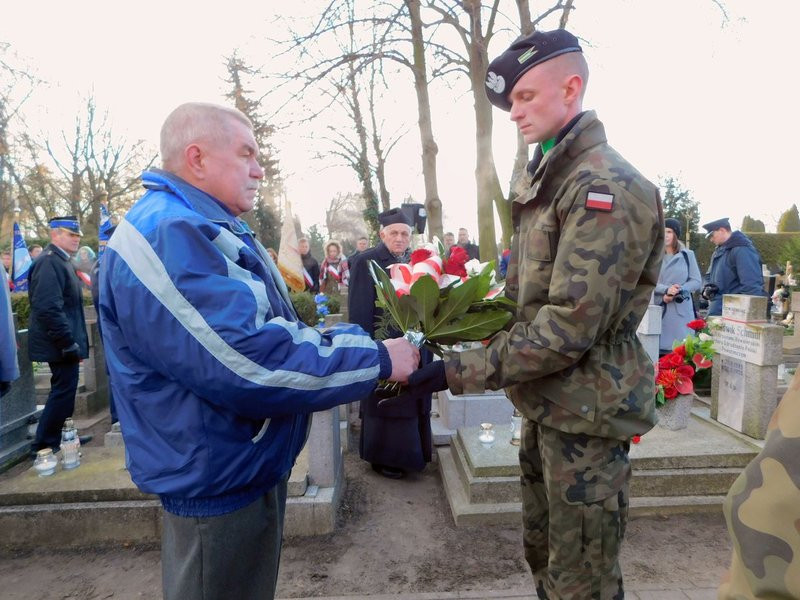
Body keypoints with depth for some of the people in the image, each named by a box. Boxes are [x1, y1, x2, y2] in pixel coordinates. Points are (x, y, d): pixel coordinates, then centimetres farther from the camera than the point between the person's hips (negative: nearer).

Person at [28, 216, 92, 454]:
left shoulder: (61, 261, 14)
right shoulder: (49, 262, -18)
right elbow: (49, 308, -26)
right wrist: (69, 343, -24)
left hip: (65, 342, 10)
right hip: (61, 344, -10)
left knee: (64, 389, 18)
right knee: (63, 390, -2)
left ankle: (58, 437, 31)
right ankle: (43, 444, 9)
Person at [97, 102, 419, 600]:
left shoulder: (212, 231, 12)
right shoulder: (165, 235, -24)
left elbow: (264, 330, 17)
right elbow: (249, 361, -32)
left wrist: (366, 343, 5)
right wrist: (377, 359, -23)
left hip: (253, 466, 10)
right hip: (220, 480, -10)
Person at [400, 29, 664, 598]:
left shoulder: (606, 185, -18)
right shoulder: (550, 180, 14)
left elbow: (570, 324, -26)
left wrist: (460, 371, -23)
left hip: (585, 408, -9)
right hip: (547, 401, 9)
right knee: (542, 553, 23)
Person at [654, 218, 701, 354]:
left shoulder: (687, 255, 9)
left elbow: (696, 281, 5)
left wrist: (676, 292, -10)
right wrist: (666, 289, -18)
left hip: (681, 309, 0)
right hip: (659, 308, 0)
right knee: (659, 346, -2)